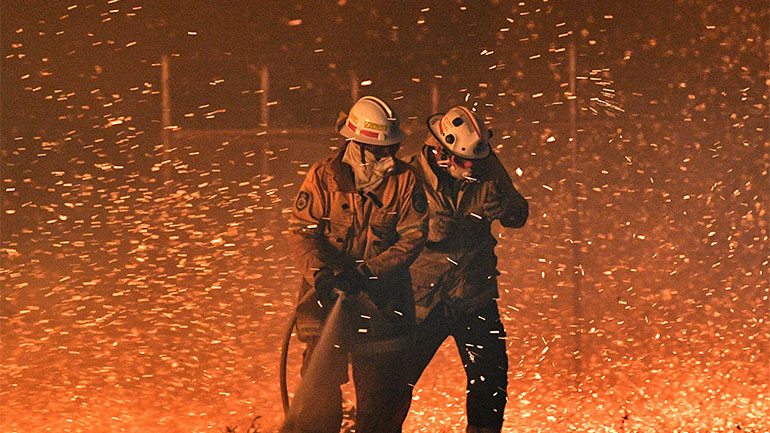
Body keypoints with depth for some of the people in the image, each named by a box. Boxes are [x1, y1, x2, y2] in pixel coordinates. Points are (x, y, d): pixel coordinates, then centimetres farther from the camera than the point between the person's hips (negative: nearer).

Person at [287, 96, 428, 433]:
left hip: (381, 300, 1)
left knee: (384, 389, 4)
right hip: (328, 293, -1)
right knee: (322, 382, -5)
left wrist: (369, 271, -16)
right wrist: (321, 274, -21)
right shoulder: (324, 177, -3)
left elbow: (413, 237, -5)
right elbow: (302, 231, -4)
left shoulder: (404, 181, 0)